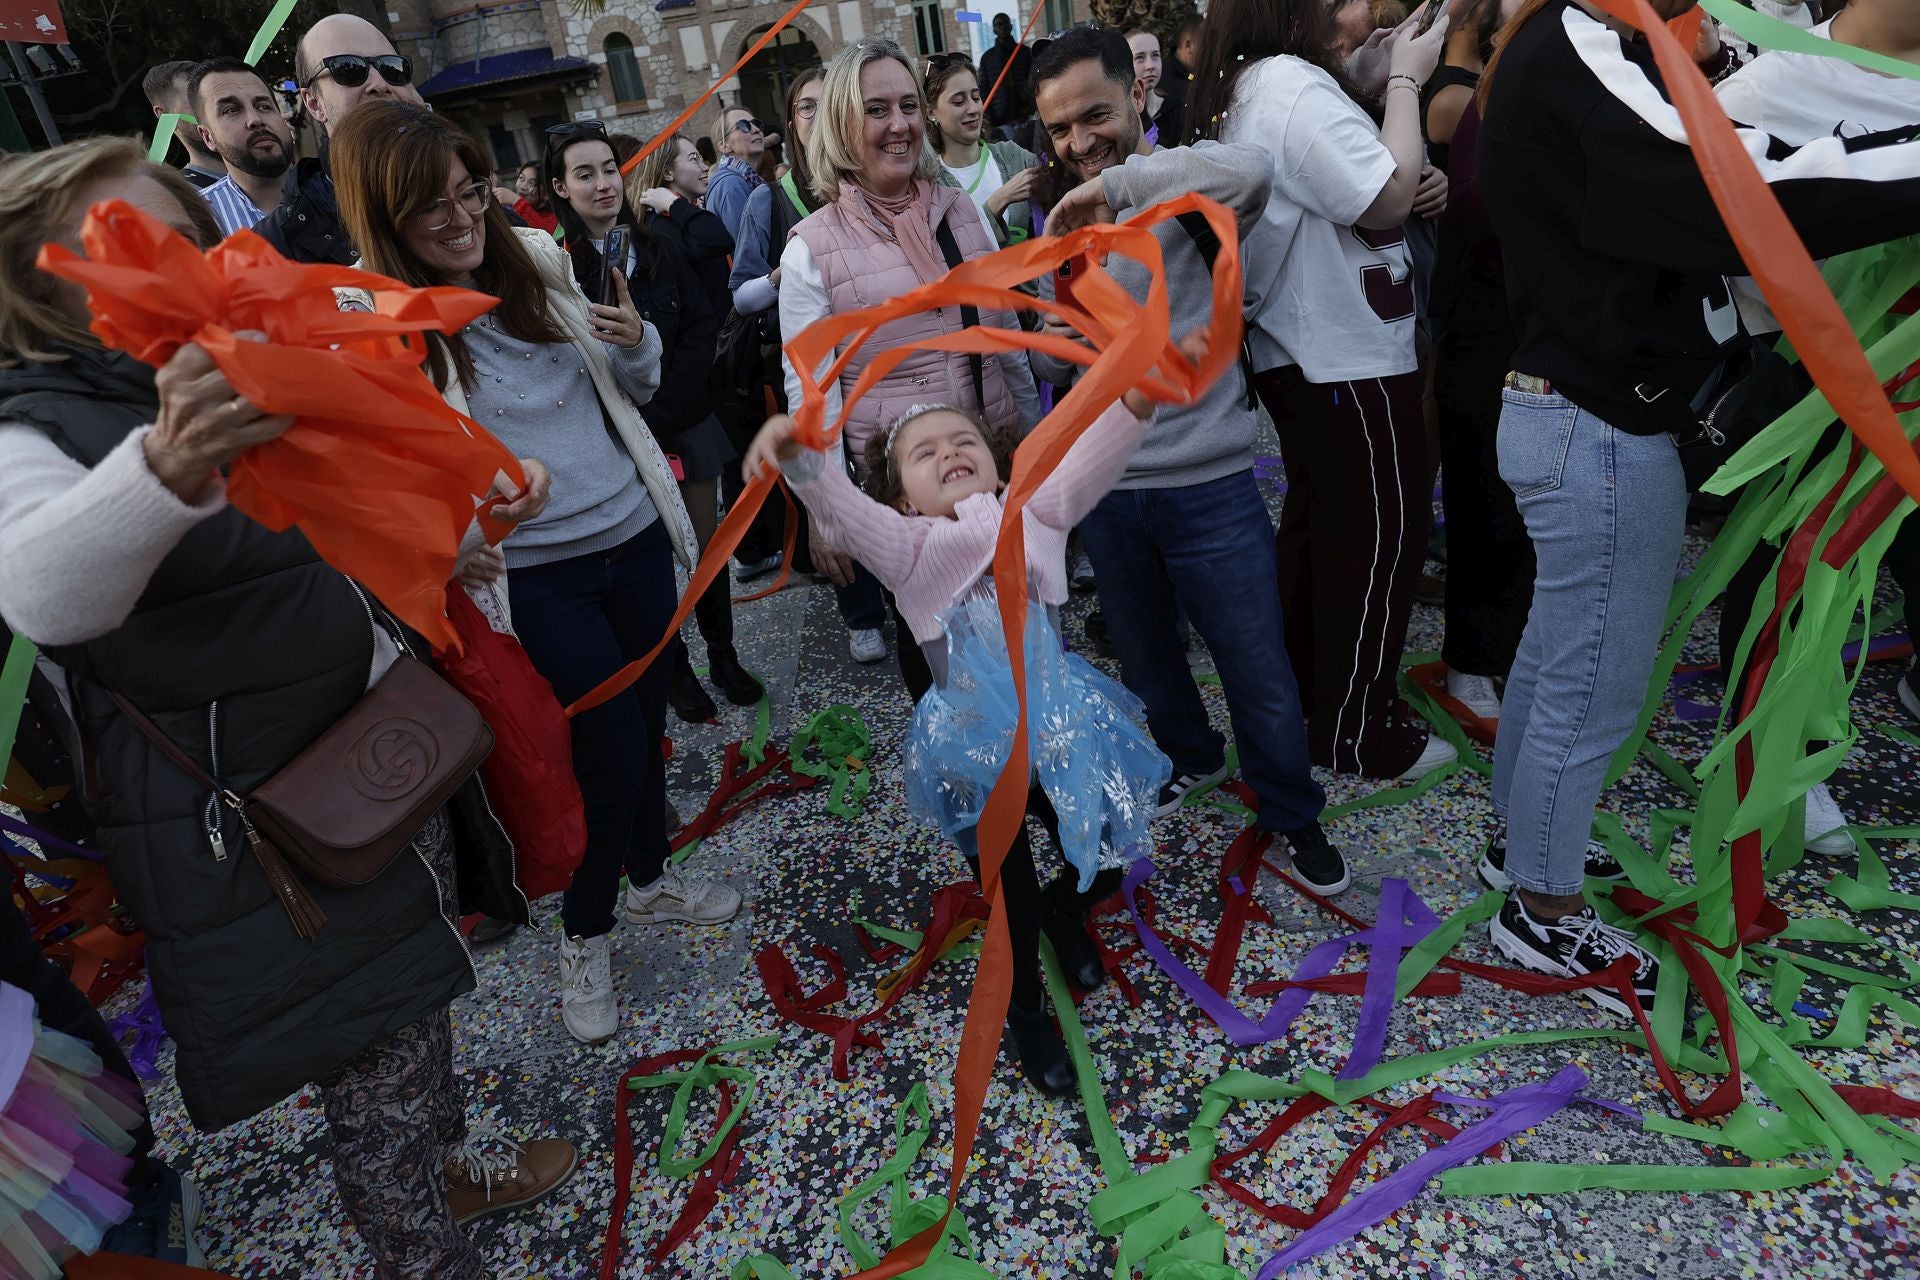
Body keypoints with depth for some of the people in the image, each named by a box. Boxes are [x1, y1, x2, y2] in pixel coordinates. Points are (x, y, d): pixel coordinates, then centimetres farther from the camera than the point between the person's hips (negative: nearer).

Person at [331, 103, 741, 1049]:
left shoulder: (538, 260, 3)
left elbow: (627, 393, 13)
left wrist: (636, 345, -8)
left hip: (633, 534, 5)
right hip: (534, 573, -5)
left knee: (646, 721, 16)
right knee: (610, 748, -2)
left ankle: (648, 879, 41)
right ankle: (585, 935, 25)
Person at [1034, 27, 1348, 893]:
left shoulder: (1187, 191, -8)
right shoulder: (1059, 223, 9)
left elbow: (1253, 171, -33)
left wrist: (1116, 180, -27)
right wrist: (1055, 343, -10)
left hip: (1208, 483, -5)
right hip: (1102, 488, 5)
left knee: (1260, 671, 4)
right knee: (1143, 653, 21)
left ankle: (1293, 814, 28)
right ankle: (1189, 756, 48)